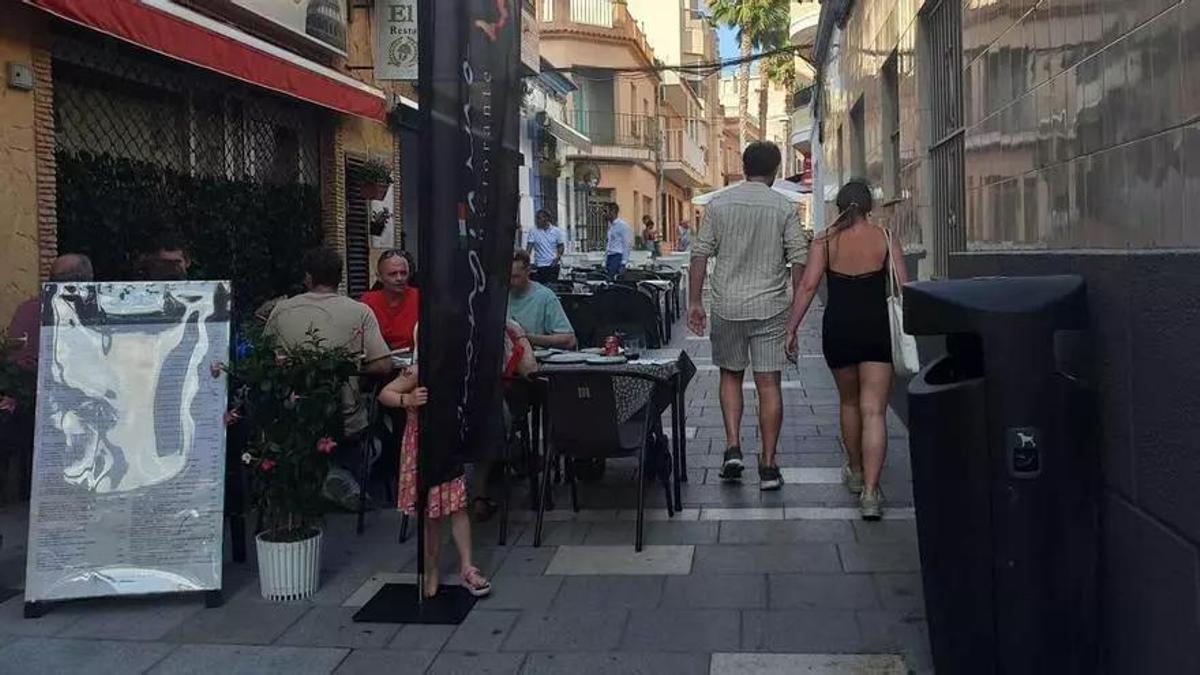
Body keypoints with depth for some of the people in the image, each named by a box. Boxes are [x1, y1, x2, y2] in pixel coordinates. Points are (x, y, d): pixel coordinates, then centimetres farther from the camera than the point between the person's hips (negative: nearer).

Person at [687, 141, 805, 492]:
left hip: (727, 306, 1)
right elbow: (798, 260, -3)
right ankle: (768, 465, 6)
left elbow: (700, 255, 0)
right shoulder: (784, 208, -1)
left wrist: (695, 302, 5)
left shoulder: (719, 204, 3)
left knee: (730, 375, 18)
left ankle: (733, 447, 4)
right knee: (769, 384, 3)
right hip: (770, 308, -1)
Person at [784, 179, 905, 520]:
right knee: (874, 411, -3)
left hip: (837, 329, 1)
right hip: (877, 329, -1)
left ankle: (856, 472, 38)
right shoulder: (885, 239, 0)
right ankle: (870, 492, -12)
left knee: (849, 402, 23)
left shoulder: (825, 241, 0)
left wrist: (791, 329, -4)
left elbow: (808, 285, -7)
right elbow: (903, 287, -3)